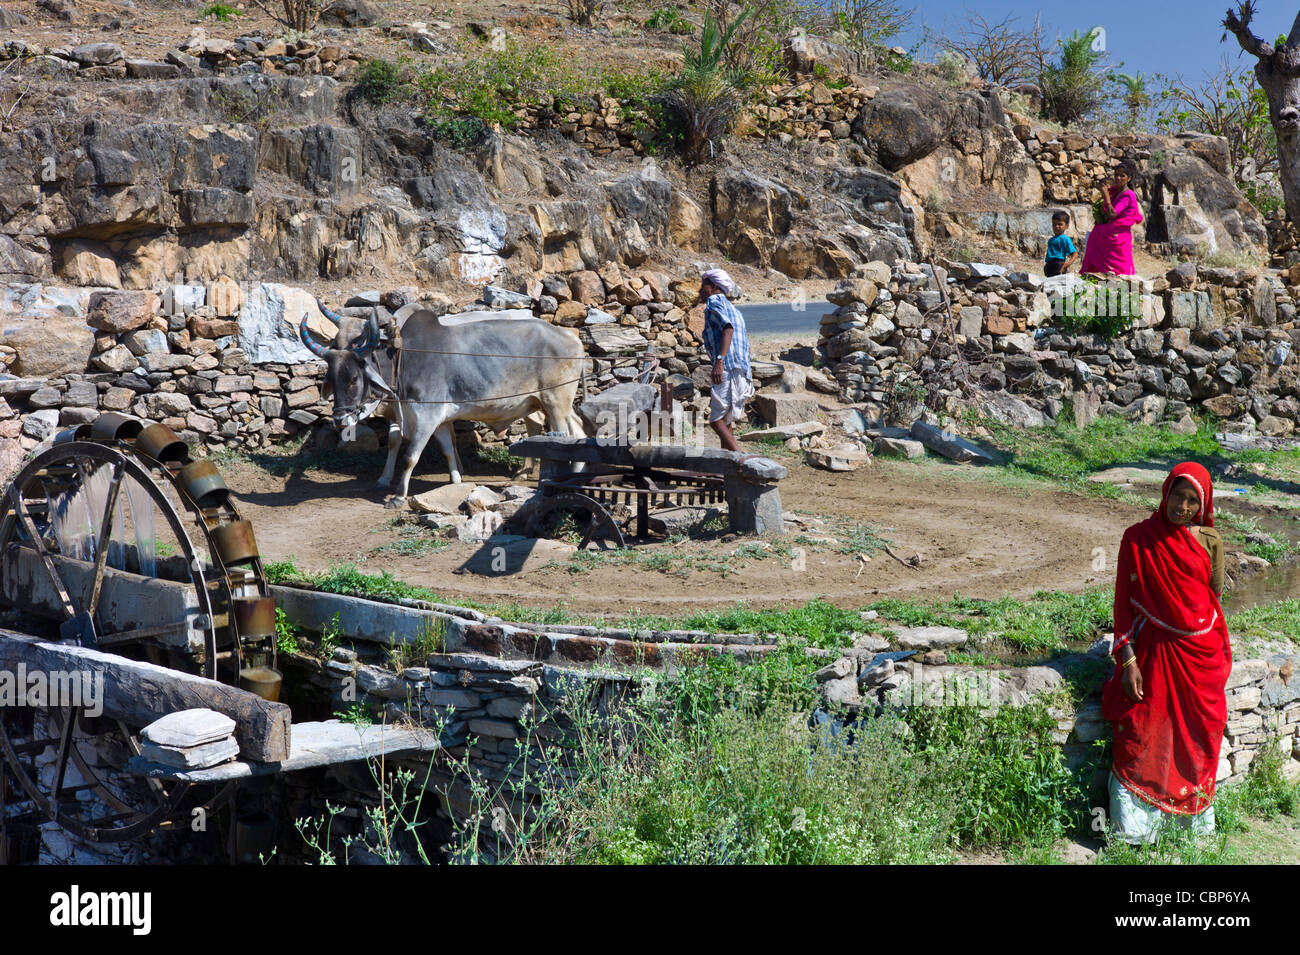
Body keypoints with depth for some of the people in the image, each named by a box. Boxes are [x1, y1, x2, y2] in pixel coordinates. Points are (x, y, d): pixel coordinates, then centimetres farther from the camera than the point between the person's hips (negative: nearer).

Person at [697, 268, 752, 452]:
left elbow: (727, 328, -18)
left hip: (728, 369, -9)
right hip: (744, 372, 9)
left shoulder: (715, 303, 1)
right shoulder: (735, 311, 29)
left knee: (716, 420, -14)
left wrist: (719, 361, -29)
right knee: (725, 423, 11)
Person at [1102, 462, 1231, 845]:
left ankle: (1195, 825, 21)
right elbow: (1124, 601, -4)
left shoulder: (1210, 541, 1)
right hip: (1151, 654, -2)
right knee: (1140, 741, -5)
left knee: (1196, 741, 6)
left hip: (1199, 655, 2)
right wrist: (1127, 661, -9)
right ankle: (1131, 835, 4)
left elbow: (1215, 598, 11)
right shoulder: (1137, 539, -5)